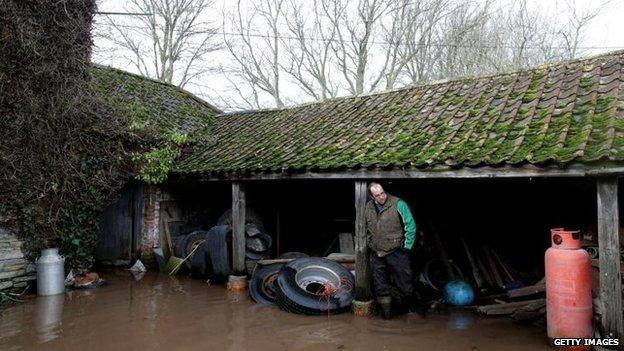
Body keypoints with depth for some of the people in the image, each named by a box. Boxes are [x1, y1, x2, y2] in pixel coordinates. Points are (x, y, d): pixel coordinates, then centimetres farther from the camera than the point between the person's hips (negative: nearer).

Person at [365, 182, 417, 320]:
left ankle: (408, 308, 30)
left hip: (396, 253, -4)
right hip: (377, 255, 4)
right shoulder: (368, 208, 5)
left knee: (403, 284, 6)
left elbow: (411, 225, -7)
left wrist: (407, 246, -7)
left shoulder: (398, 204, -11)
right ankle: (385, 310, 29)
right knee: (380, 285, 13)